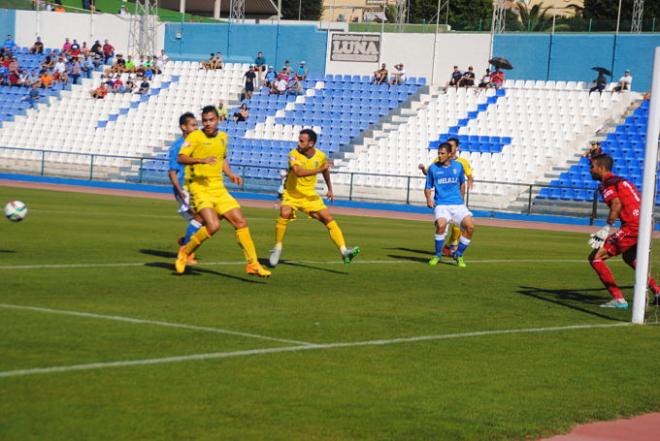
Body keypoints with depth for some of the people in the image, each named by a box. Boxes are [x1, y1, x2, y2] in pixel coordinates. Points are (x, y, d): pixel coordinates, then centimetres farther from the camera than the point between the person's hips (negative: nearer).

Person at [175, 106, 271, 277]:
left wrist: (231, 175, 13)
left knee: (241, 222, 0)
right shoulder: (195, 136, -7)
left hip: (218, 188, 6)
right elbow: (181, 158, -18)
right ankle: (185, 253, -1)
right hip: (199, 188, -6)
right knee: (213, 225, -24)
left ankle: (252, 264, 8)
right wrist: (201, 160, -33)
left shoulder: (223, 137, 13)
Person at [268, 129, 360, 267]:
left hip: (310, 195, 3)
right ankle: (277, 248, -12)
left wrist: (330, 189, 26)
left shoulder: (320, 156, -5)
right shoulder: (294, 154, -18)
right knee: (284, 214, -29)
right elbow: (298, 172, -38)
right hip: (291, 194, -3)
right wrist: (319, 169, -43)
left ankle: (344, 251, -11)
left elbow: (325, 171, 18)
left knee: (328, 219, -9)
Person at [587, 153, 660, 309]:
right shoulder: (622, 181, 25)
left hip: (632, 227, -10)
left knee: (595, 258, -8)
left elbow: (617, 204, -19)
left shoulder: (606, 184, -2)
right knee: (629, 257, 37)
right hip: (646, 226, 10)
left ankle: (618, 299, -15)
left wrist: (607, 227, -23)